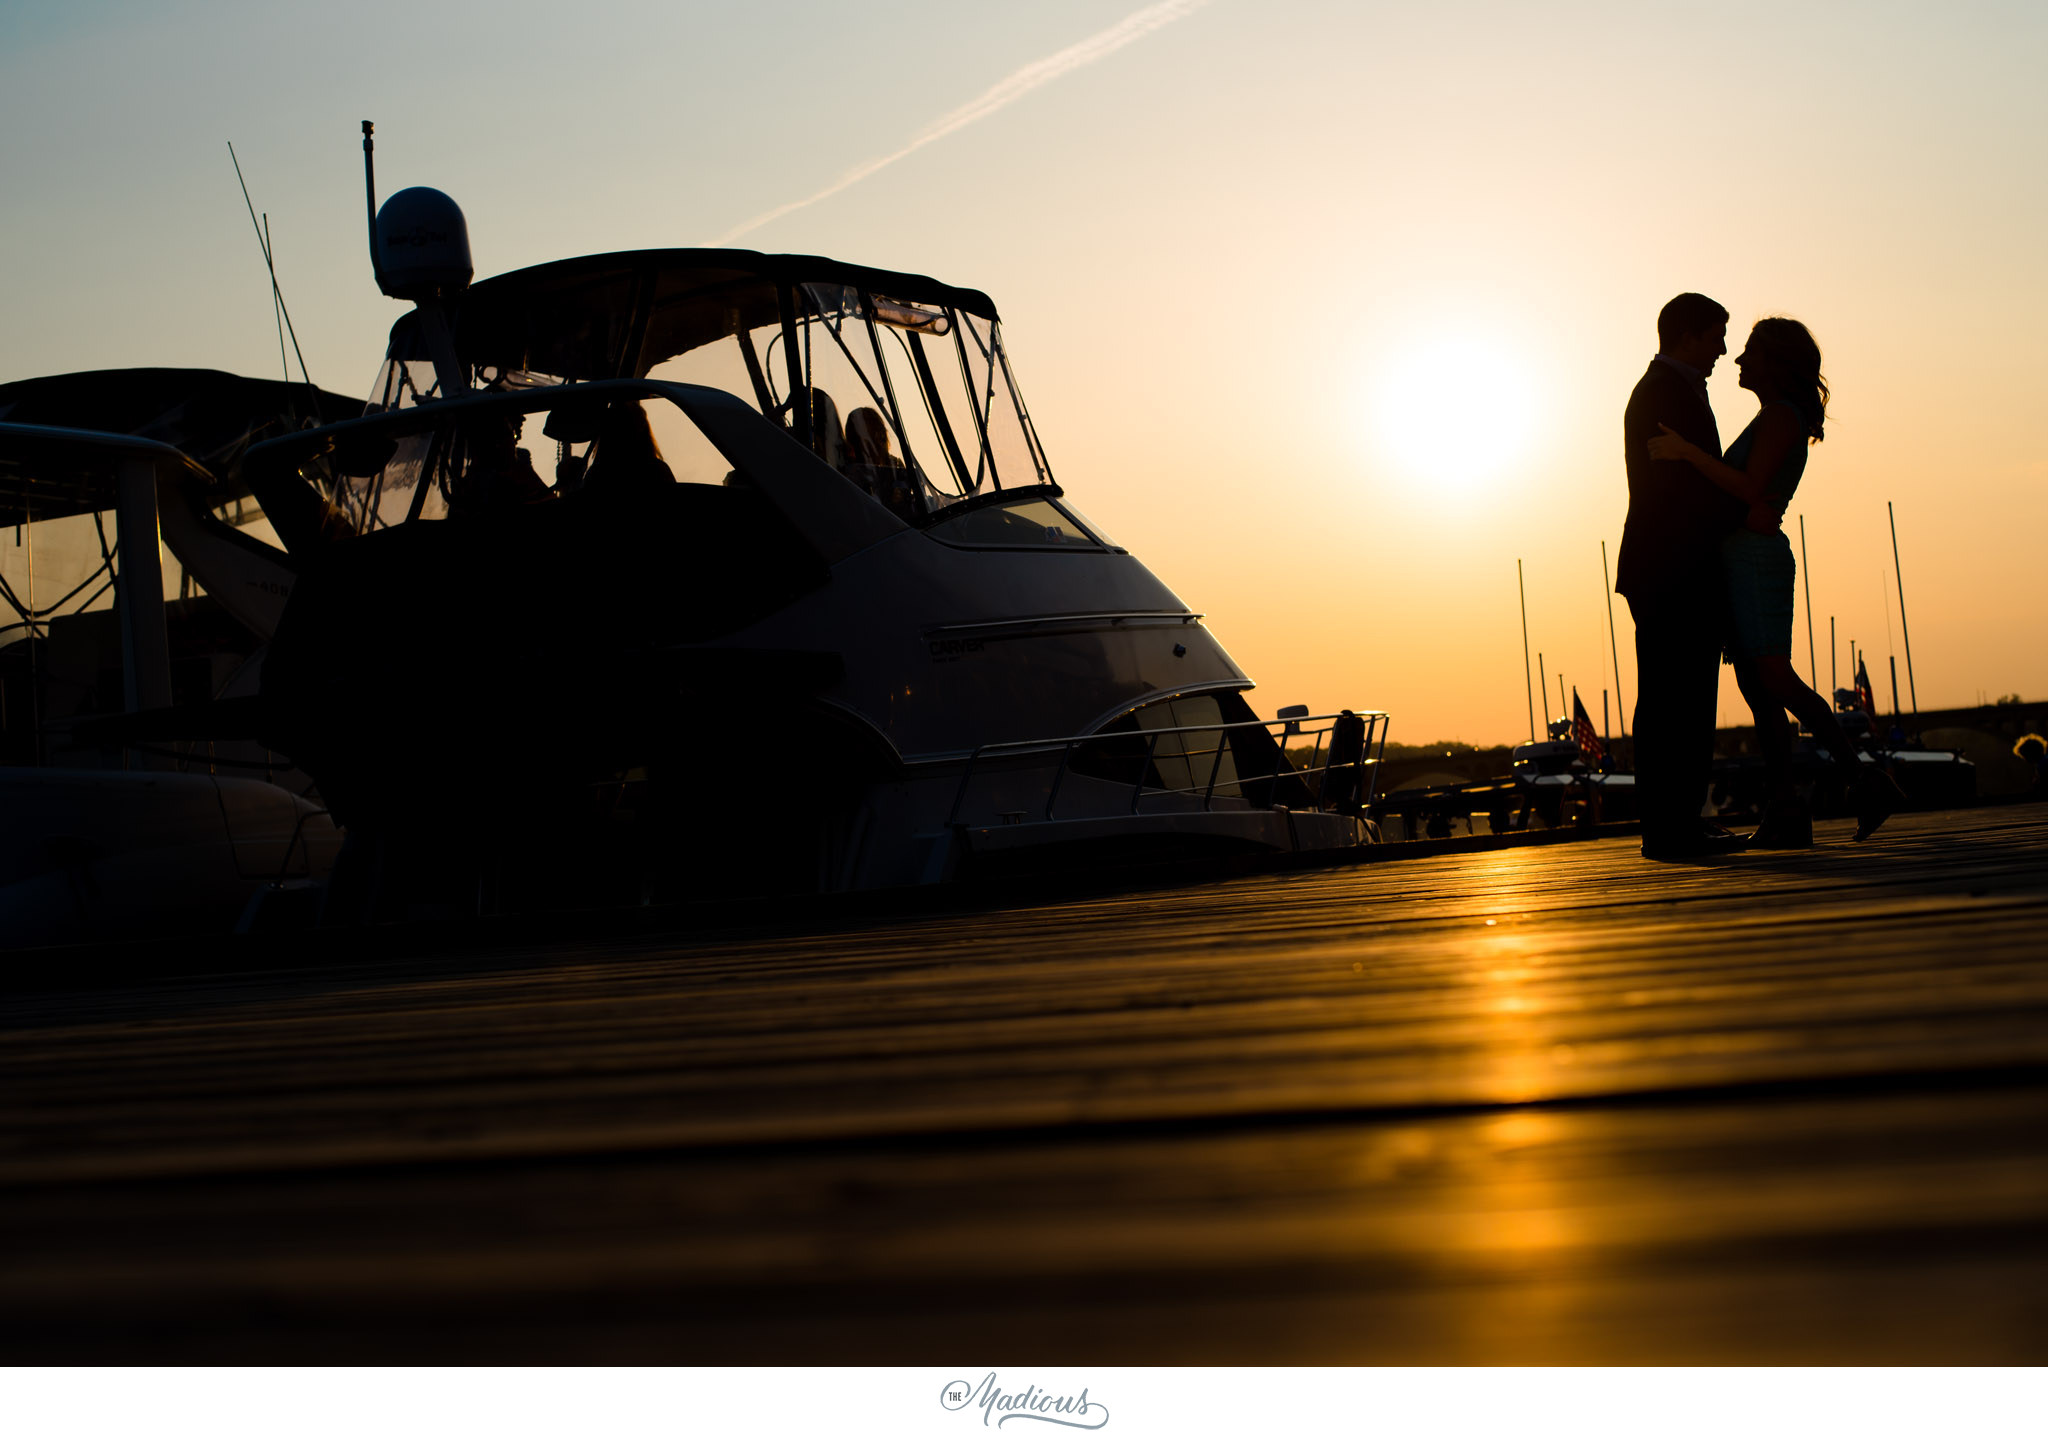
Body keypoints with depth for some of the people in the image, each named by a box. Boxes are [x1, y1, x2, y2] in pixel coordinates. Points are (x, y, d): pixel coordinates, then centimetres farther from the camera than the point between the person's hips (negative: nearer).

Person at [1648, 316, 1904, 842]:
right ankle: (1784, 813, -1)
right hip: (1744, 562, 10)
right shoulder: (1775, 419, 22)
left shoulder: (1781, 415, -9)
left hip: (1756, 557, -10)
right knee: (1757, 690, 2)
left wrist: (1688, 451, -23)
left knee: (1776, 680, -18)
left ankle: (1864, 782, -19)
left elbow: (1751, 490, -20)